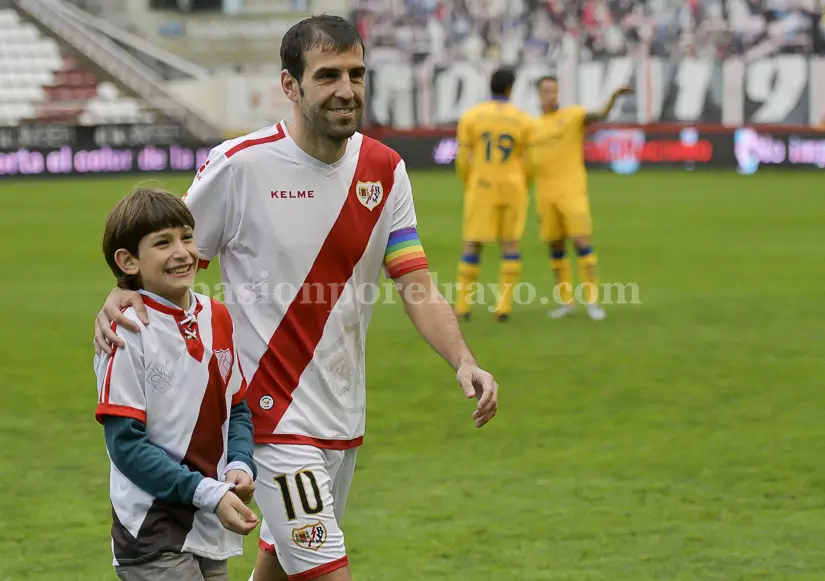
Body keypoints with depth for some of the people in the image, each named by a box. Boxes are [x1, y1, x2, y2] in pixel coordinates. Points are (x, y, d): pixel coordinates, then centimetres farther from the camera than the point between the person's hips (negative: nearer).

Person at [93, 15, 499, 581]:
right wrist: (120, 298, -23)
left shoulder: (384, 169, 3)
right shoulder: (241, 164, -13)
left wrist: (463, 362, -18)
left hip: (344, 417, 6)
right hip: (275, 414, -6)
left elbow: (418, 286, -1)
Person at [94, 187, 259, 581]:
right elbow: (125, 443, -15)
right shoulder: (128, 332, -13)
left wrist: (240, 465, -5)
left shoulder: (217, 319, 7)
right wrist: (208, 494, -19)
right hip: (151, 531, -7)